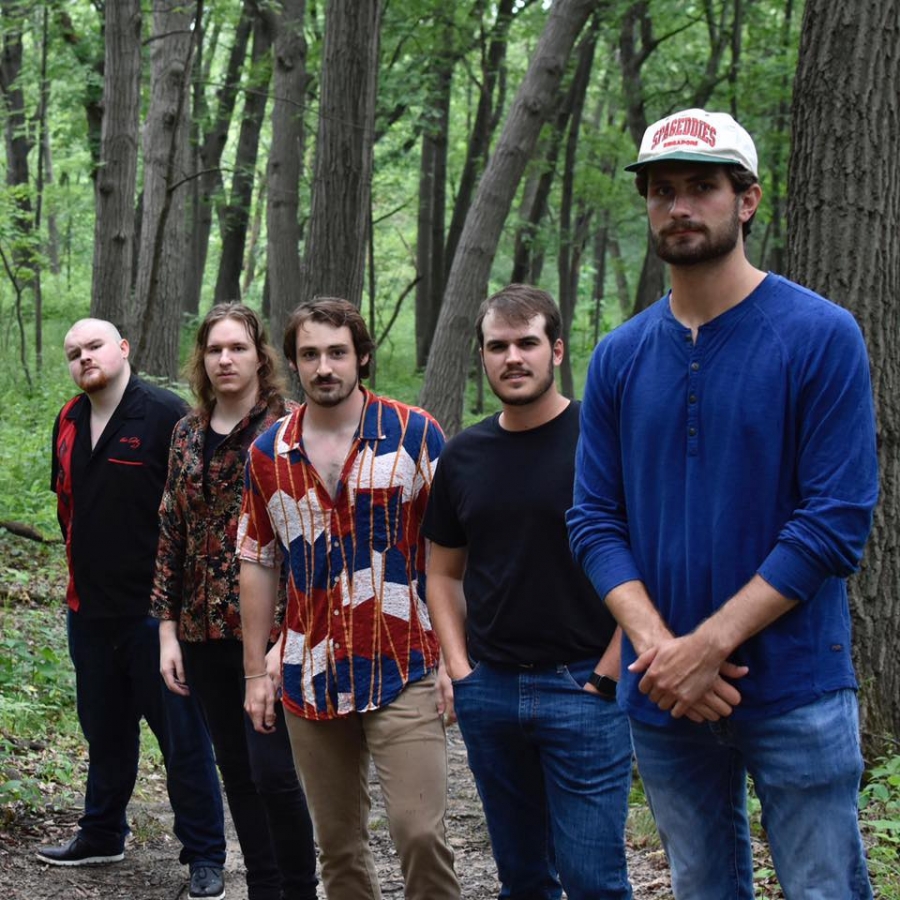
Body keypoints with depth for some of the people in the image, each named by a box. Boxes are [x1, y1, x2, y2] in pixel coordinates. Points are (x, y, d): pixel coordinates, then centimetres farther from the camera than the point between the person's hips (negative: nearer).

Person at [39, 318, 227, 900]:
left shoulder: (165, 414, -12)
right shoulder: (69, 423, 9)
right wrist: (84, 562, 16)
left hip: (155, 610, -7)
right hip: (90, 607, 7)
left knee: (182, 733, 0)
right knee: (104, 729, 19)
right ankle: (103, 836, 34)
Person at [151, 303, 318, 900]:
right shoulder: (188, 434, 11)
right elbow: (171, 533, 12)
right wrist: (168, 627, 7)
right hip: (204, 630, 5)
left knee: (272, 772, -8)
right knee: (237, 772, 11)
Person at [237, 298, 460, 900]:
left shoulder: (415, 434, -3)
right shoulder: (268, 452, 6)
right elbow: (258, 564, 12)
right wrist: (256, 672, 10)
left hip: (404, 671, -3)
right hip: (312, 677, 4)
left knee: (420, 831, -10)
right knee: (339, 843, 11)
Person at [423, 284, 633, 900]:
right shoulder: (463, 455, 8)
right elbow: (444, 572, 17)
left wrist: (606, 678, -12)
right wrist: (459, 669, 5)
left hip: (582, 688, -5)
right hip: (489, 689, 5)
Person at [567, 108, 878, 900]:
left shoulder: (821, 336, -7)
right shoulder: (620, 357, 6)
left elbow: (837, 521, -12)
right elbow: (595, 521, 4)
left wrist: (709, 645, -17)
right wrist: (655, 646, -13)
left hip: (796, 690, -4)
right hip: (663, 696, 4)